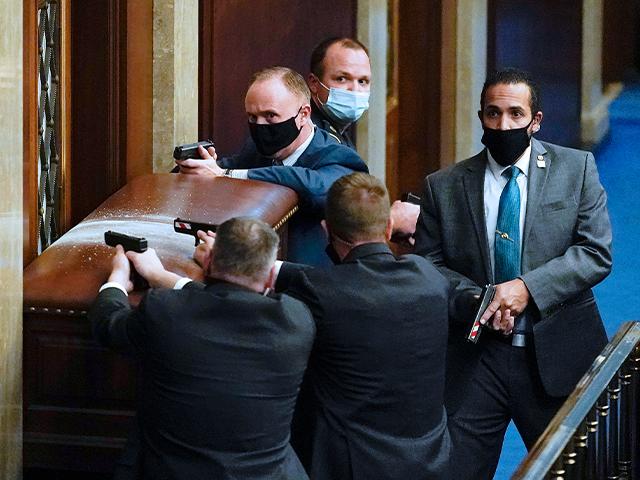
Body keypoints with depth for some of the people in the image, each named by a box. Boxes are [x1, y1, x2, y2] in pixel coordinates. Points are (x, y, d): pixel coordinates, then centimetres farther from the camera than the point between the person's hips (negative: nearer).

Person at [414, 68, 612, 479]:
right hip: (475, 358, 1)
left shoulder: (576, 169, 2)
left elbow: (597, 253, -4)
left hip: (557, 354, -1)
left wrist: (528, 288, -16)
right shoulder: (443, 187, 5)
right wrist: (474, 299, -15)